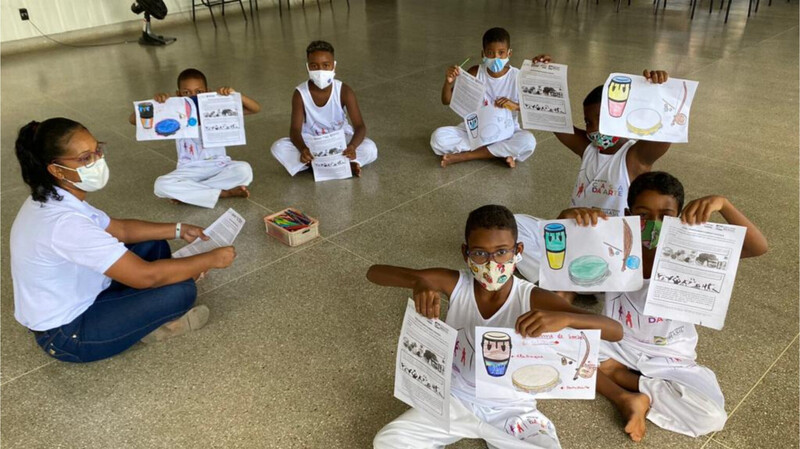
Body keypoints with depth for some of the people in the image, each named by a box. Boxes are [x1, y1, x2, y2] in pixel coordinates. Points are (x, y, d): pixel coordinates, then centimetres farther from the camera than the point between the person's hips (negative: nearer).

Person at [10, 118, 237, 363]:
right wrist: (211, 259, -22)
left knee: (154, 245, 10)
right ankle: (150, 325, 10)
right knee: (181, 290, -18)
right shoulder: (64, 223, -35)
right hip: (66, 334, -9)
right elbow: (146, 276, -32)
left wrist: (178, 229, 3)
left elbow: (119, 229, 11)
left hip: (71, 302, 9)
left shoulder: (55, 200, -4)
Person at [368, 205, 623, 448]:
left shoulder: (532, 299, -21)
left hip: (513, 409, -1)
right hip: (458, 399, 1)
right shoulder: (455, 284, -17)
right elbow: (374, 272, -20)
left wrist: (563, 317, -48)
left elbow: (615, 331, -28)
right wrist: (418, 282, -42)